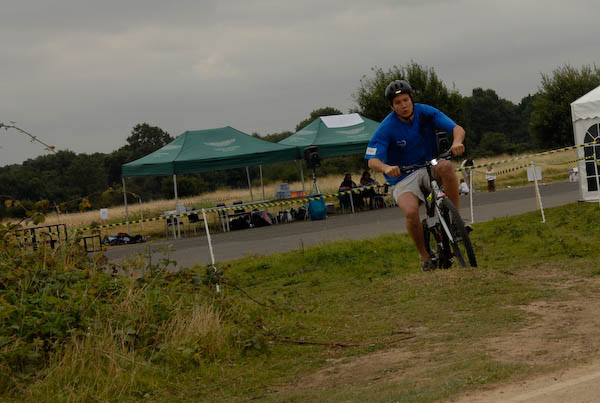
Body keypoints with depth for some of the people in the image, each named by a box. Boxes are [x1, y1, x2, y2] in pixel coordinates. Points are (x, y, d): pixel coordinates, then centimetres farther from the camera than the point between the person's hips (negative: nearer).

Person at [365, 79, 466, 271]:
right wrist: (386, 168, -44)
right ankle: (424, 255, -4)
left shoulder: (425, 112, -8)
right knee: (411, 212, -29)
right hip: (403, 177, -2)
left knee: (445, 166, -34)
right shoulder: (387, 127, -14)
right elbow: (372, 160, -20)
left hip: (428, 167, 2)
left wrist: (457, 142, -40)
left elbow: (457, 128, -15)